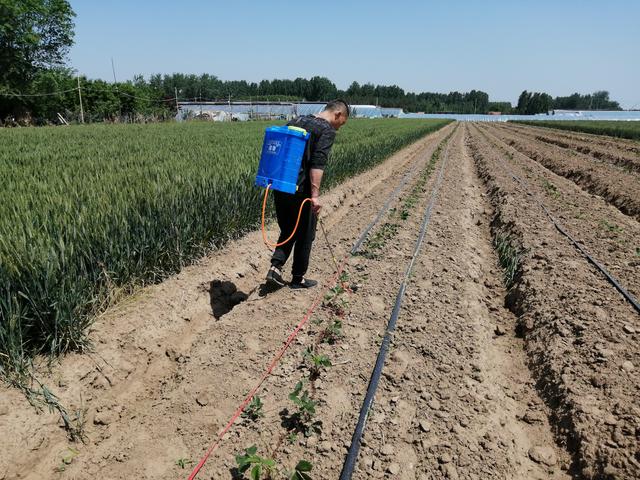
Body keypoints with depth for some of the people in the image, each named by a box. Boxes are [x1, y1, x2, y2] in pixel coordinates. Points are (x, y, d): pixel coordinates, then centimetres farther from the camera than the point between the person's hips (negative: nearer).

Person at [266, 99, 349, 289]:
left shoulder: (295, 122, 16)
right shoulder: (327, 130, -8)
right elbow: (317, 164, -20)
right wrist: (315, 195, -22)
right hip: (301, 191, -7)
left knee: (287, 231, 21)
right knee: (305, 235, 10)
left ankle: (275, 268, 7)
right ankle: (298, 278, 21)